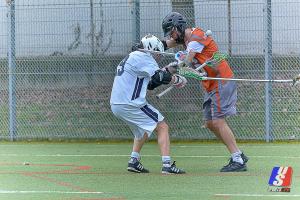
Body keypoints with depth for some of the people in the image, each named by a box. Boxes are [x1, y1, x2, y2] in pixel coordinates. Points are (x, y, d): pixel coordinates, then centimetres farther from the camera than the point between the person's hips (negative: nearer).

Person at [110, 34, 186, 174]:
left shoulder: (131, 57, 24)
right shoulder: (142, 57, -7)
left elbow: (150, 84, 26)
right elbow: (159, 76, -18)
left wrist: (166, 72, 17)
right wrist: (178, 79, -4)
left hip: (116, 105, 10)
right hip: (131, 104, -10)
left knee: (143, 130, 30)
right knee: (162, 127, -6)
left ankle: (134, 161, 20)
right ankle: (167, 165, -17)